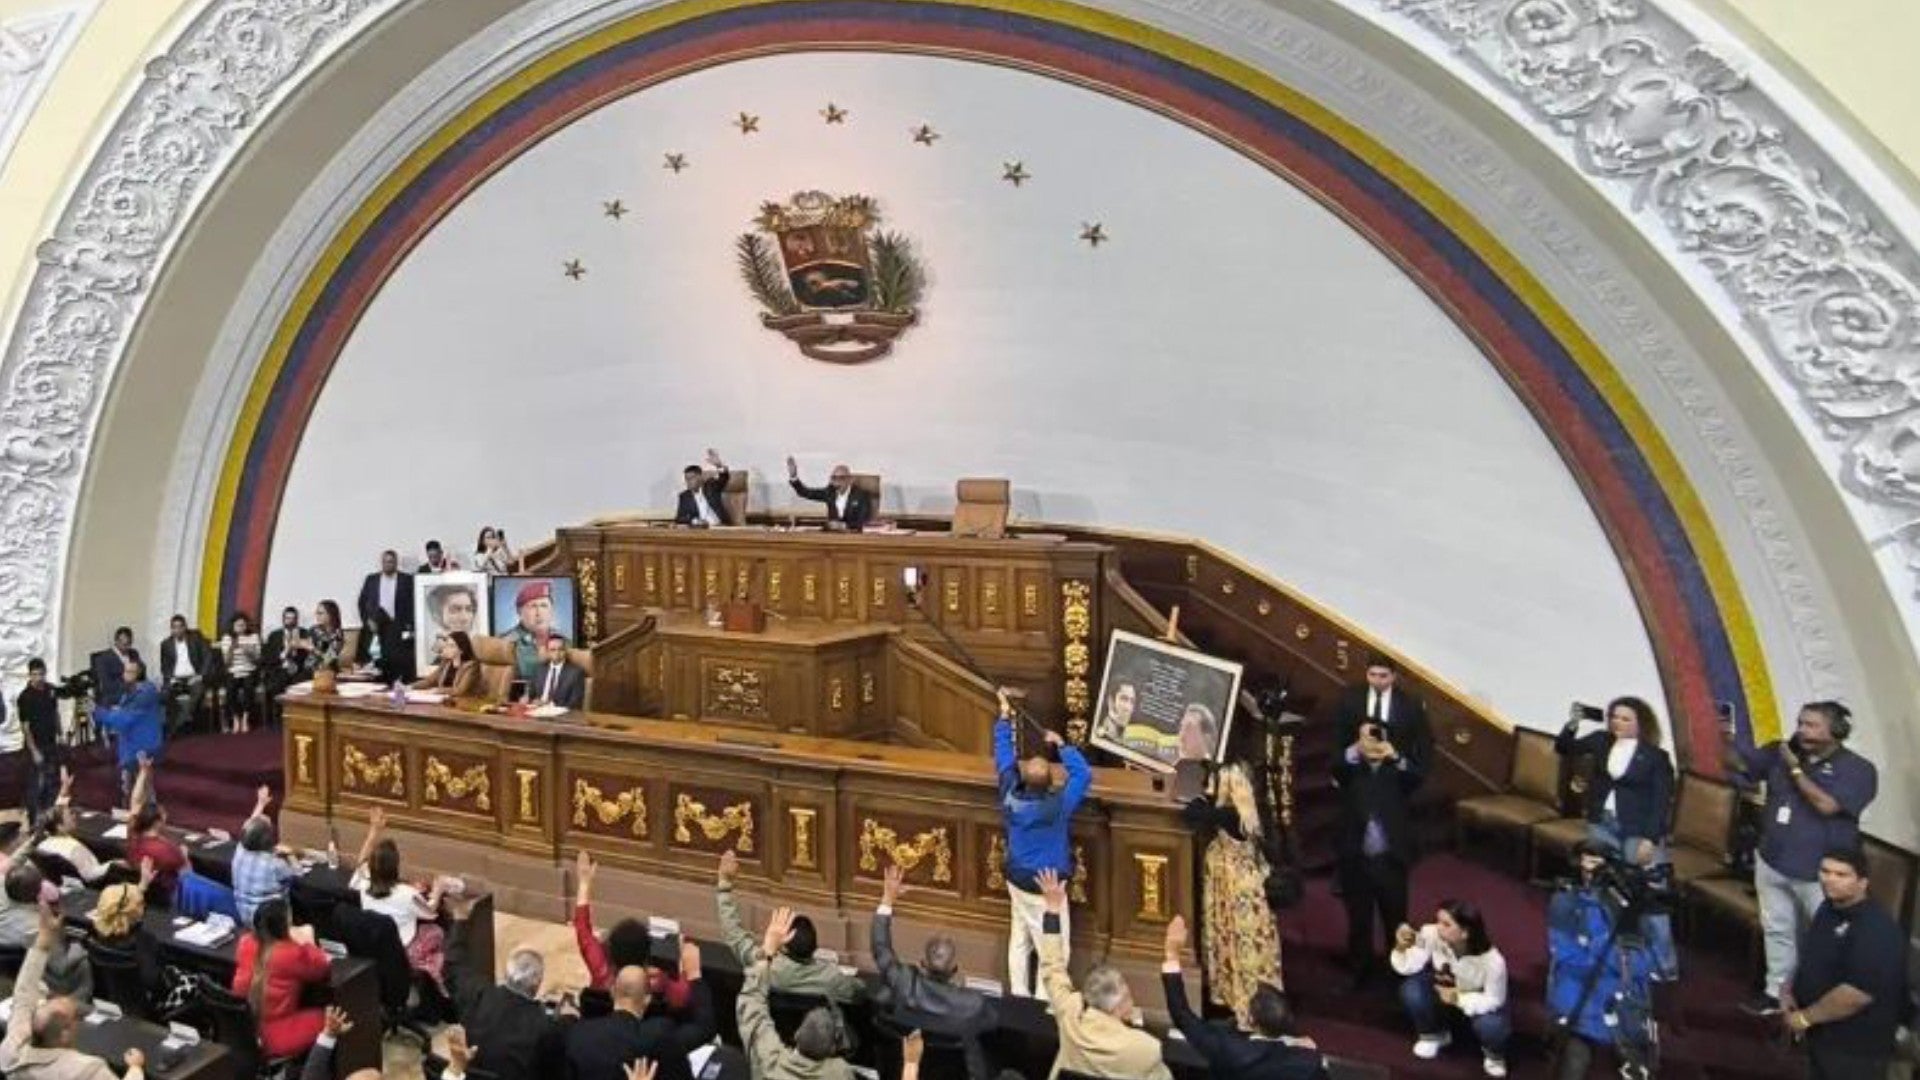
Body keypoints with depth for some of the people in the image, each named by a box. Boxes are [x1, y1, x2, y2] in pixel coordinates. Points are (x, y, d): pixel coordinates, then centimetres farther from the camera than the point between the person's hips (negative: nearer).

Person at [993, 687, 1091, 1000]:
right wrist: (1062, 745, -14)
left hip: (1017, 880, 7)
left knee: (1019, 942, 18)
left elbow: (1004, 759, 2)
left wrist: (1005, 717, 9)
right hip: (1045, 887, -7)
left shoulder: (1010, 796, -12)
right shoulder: (1056, 806, -27)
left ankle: (1019, 998, 28)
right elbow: (1084, 775, -22)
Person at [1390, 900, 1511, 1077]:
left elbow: (1494, 1000, -23)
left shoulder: (1492, 960, -37)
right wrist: (1402, 948, -44)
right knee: (1411, 990, -26)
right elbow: (1409, 968, -23)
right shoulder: (1431, 934, -32)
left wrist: (1459, 999, -37)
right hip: (1443, 986, 3)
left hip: (1482, 1000, -2)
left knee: (1490, 1026, -32)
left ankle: (1493, 1053, 9)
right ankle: (1434, 1034, 9)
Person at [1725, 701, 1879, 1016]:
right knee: (1777, 931, 18)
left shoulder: (1858, 770, -14)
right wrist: (1727, 741, -18)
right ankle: (1777, 991, 32)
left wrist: (1795, 769, -18)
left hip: (1820, 873, -5)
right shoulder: (1782, 752, 1)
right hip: (1772, 863, 5)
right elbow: (1739, 764, 3)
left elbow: (1826, 804, -27)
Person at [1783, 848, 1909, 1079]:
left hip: (1857, 1047, -9)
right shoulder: (1828, 909, 6)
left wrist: (1805, 1017, -22)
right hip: (1822, 1034, 9)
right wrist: (1790, 992, 5)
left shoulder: (1876, 931, -26)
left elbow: (1857, 994, -32)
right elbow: (1807, 956, 20)